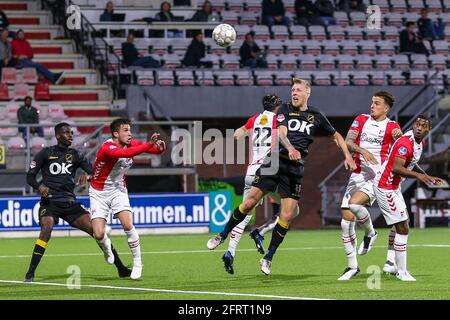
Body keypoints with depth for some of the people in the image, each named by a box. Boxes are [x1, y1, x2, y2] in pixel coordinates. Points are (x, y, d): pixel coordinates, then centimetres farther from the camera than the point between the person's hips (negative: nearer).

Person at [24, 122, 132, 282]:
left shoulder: (75, 155, 15)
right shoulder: (46, 153, 8)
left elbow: (93, 171, 5)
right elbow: (30, 176, 7)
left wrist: (88, 176, -19)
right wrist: (39, 186, -15)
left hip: (69, 202, 3)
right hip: (50, 201, -3)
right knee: (46, 229, -30)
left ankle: (121, 269, 4)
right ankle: (30, 273, -25)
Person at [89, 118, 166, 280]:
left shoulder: (131, 144, -7)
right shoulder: (107, 148, -27)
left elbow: (152, 148, -3)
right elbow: (126, 153, -45)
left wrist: (159, 148, -27)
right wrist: (149, 144, -53)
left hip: (118, 190, 3)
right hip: (99, 192, -3)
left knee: (128, 225, -20)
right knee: (99, 234, -12)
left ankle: (137, 264, -4)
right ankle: (107, 247, 27)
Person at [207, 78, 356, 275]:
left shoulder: (316, 116, 10)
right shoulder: (286, 110, 5)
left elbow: (336, 135, 24)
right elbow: (281, 132, -12)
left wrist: (348, 156, 12)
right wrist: (290, 148, -32)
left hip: (295, 169, 1)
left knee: (287, 216, -6)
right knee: (249, 203, -6)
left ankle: (268, 258, 7)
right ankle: (222, 236, 14)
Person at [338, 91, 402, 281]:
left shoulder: (391, 127, 0)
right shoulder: (361, 120, 10)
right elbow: (348, 142, -1)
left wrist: (399, 136, -32)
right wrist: (362, 150, -20)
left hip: (377, 177, -5)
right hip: (357, 175, 5)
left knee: (354, 204, -30)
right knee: (346, 220, -1)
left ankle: (370, 233, 0)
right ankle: (352, 266, 10)